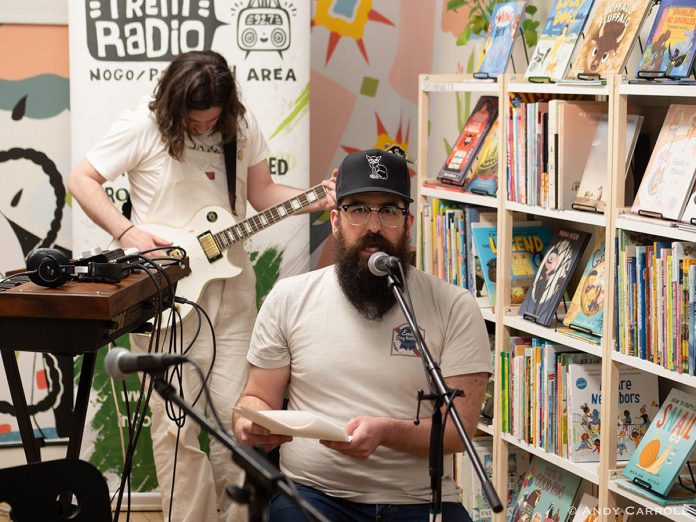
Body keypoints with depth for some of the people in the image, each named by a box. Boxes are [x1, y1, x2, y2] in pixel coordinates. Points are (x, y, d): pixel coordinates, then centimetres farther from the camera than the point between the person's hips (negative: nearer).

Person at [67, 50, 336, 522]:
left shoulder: (242, 125, 4)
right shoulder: (143, 126, -8)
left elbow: (261, 192, 11)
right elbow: (82, 179, -3)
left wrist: (317, 199, -6)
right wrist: (127, 232, -14)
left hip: (229, 284, 3)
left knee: (236, 411, 3)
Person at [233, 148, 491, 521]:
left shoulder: (454, 308, 3)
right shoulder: (289, 298, 10)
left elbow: (459, 428, -2)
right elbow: (259, 397, 14)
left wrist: (386, 432, -21)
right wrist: (250, 424, -11)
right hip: (312, 491, 0)